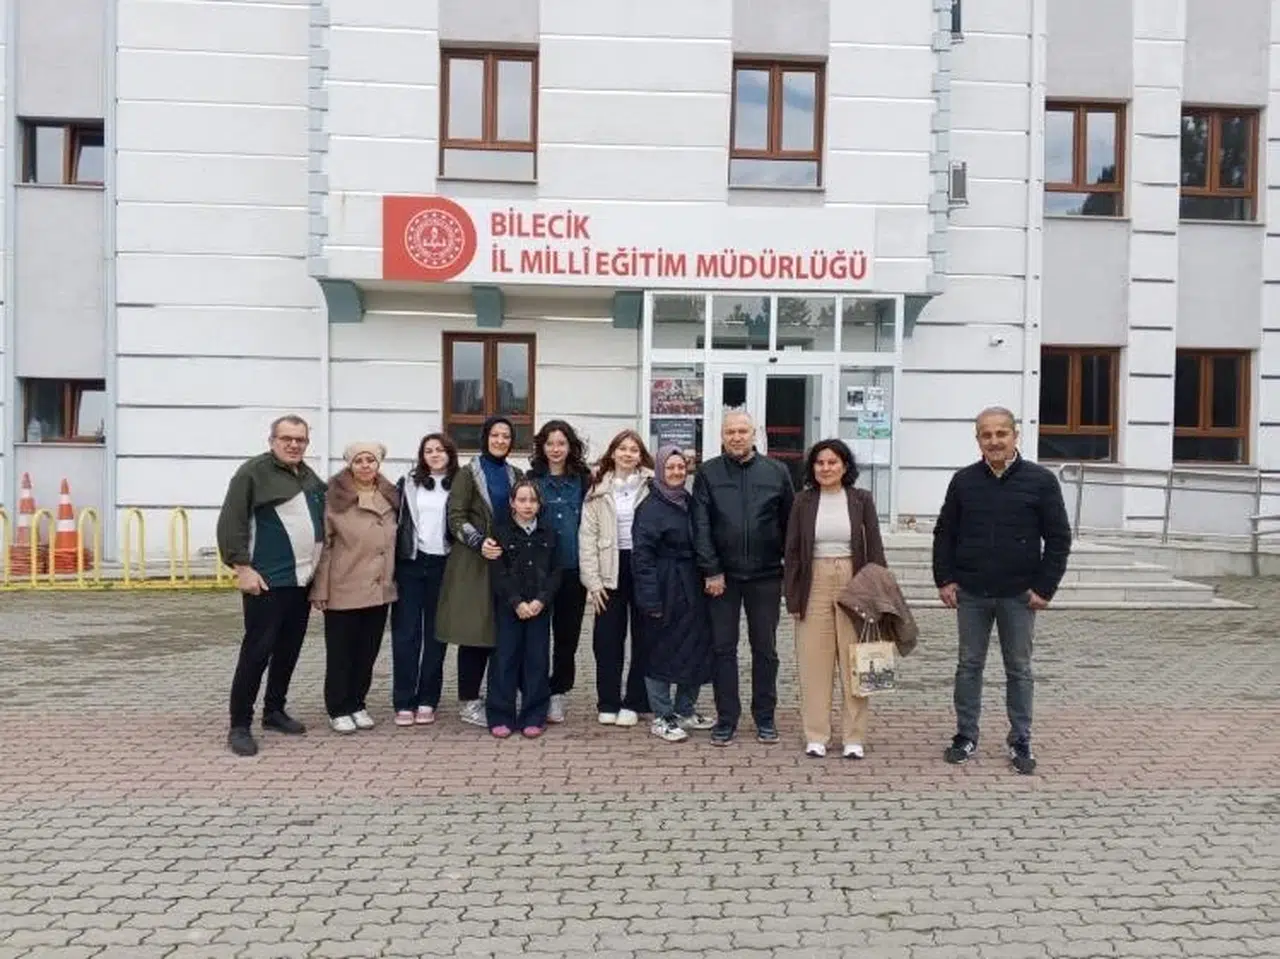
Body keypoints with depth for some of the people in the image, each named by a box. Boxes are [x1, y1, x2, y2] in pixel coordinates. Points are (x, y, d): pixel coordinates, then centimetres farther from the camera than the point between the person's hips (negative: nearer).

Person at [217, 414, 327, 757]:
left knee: (289, 649, 13)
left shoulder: (311, 478, 13)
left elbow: (322, 521, 24)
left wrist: (321, 569, 16)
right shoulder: (253, 472, -8)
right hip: (267, 581, -7)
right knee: (257, 650, -5)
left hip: (303, 580, 7)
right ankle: (239, 725, 4)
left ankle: (274, 711, 26)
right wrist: (242, 567, -17)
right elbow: (231, 523, -12)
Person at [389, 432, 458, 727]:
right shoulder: (408, 483, 6)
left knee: (435, 634, 5)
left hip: (443, 566, 0)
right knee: (406, 633, 0)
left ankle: (428, 700, 13)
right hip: (410, 563, 0)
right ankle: (403, 702, 5)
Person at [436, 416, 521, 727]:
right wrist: (479, 542, -20)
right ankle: (468, 701, 7)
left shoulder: (515, 476, 15)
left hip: (506, 562, 4)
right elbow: (456, 518, -6)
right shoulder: (468, 474, 1)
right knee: (474, 630, -3)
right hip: (472, 564, -4)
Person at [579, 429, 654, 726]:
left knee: (643, 637, 6)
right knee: (607, 637, 4)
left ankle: (634, 702, 17)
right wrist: (592, 580, -4)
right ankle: (607, 703, 15)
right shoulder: (598, 489, 5)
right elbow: (588, 535, 3)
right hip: (611, 570, 1)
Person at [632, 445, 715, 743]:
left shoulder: (688, 501, 12)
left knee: (697, 649, 10)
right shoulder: (650, 507, -9)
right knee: (662, 652, 2)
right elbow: (642, 554, -14)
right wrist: (651, 599, -19)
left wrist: (706, 579, 8)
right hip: (665, 591, -7)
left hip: (691, 589, 7)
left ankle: (685, 711, 25)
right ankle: (661, 718, 13)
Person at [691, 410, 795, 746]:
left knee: (765, 649, 10)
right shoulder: (708, 474, 1)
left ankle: (765, 718, 23)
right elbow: (701, 526, -4)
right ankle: (726, 719, 17)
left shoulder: (777, 472, 3)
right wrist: (711, 571, -10)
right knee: (723, 648, 6)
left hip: (766, 576, 1)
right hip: (723, 576, 0)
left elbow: (789, 522, 5)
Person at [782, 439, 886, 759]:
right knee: (813, 662, 3)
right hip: (814, 584, 1)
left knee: (854, 663, 3)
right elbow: (792, 551, 5)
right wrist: (792, 597, 1)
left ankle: (854, 737, 13)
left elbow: (874, 549, 4)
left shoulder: (861, 500, 3)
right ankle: (815, 736, 13)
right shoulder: (803, 501, 5)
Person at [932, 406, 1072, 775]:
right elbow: (944, 534, 9)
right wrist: (945, 579, 0)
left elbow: (1059, 538, -1)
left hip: (1019, 595, -2)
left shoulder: (1041, 481, -3)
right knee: (969, 666, 10)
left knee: (1019, 670, 9)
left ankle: (1020, 742, 20)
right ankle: (966, 736, 21)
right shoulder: (963, 481, 3)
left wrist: (1044, 588, -6)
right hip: (971, 594, 2)